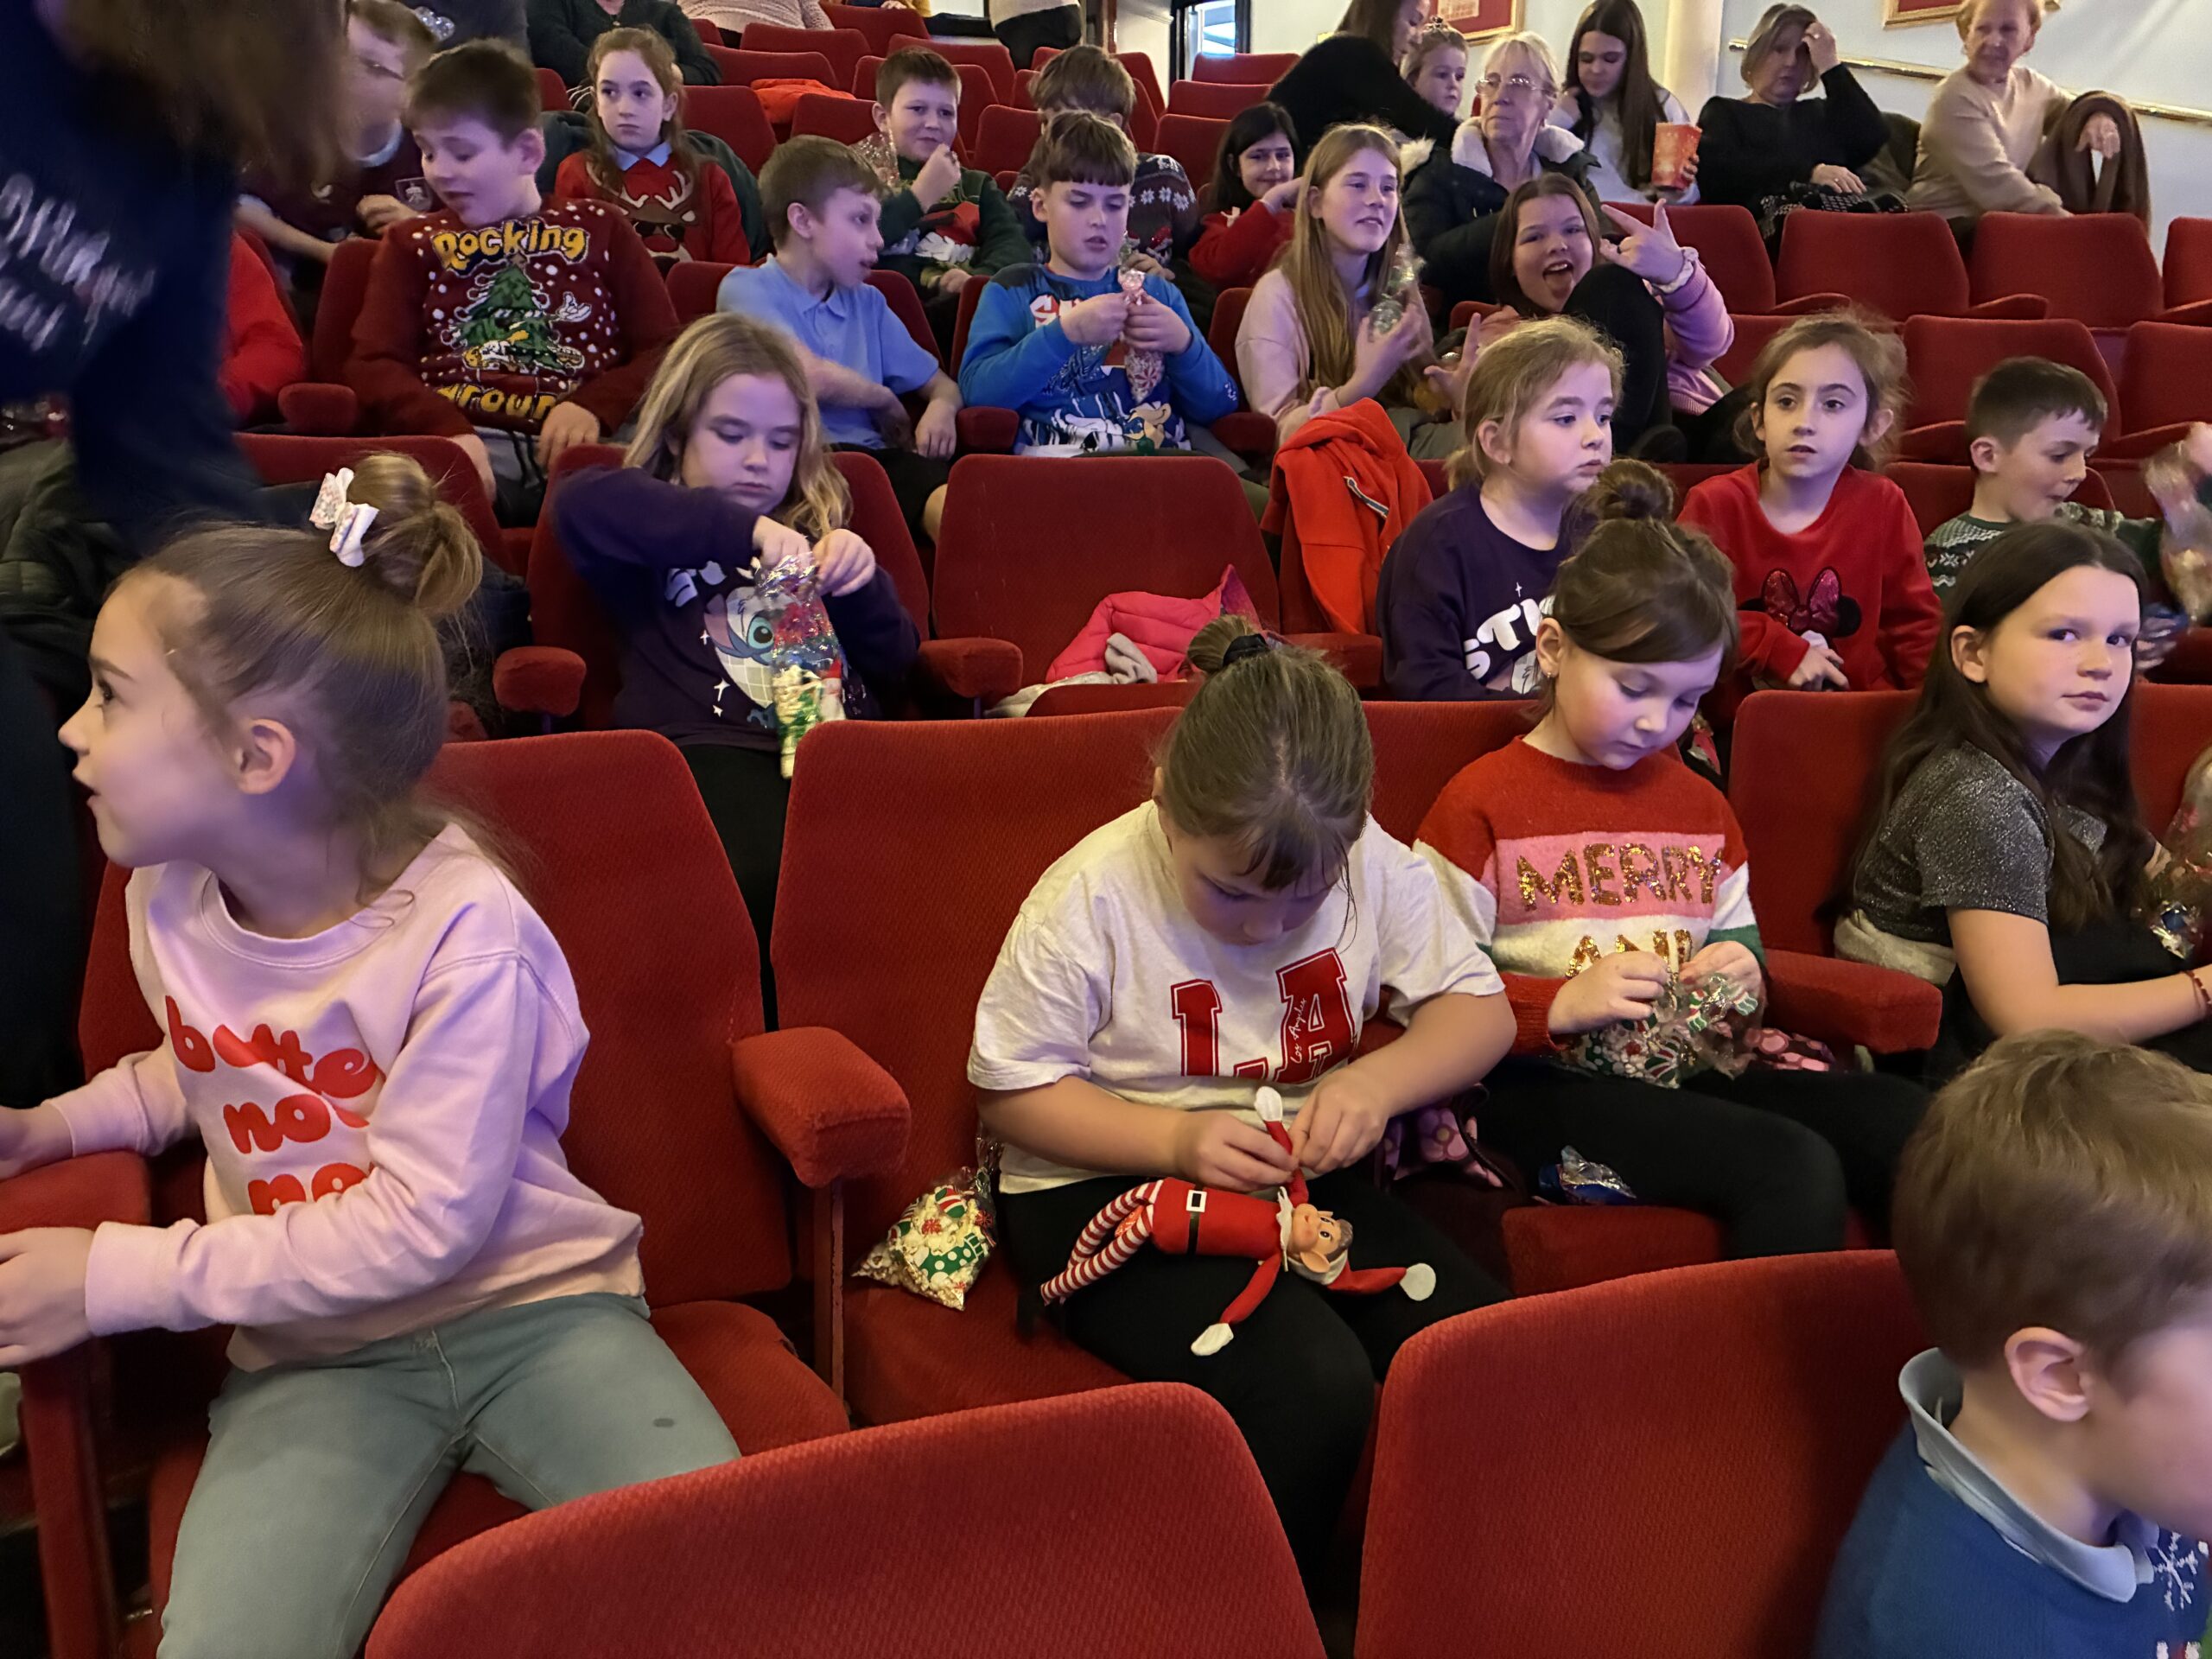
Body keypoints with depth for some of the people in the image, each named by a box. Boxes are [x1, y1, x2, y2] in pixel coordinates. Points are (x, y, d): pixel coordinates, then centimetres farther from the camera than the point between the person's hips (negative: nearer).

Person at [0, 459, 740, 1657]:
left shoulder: (462, 927, -18)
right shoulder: (167, 897, 4)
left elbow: (418, 1226, -18)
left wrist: (119, 1279, -15)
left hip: (532, 1305, -4)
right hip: (315, 1354, 4)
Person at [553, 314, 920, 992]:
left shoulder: (817, 532, 31)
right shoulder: (654, 536, 18)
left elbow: (893, 668, 27)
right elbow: (581, 504, -6)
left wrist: (863, 585, 6)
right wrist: (744, 529, -13)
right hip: (713, 749, -3)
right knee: (759, 880, -38)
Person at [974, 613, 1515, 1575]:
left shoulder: (1375, 866, -6)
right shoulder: (1092, 899, -16)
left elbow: (1481, 1013, 4)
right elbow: (1009, 1091, -7)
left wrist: (1378, 1081, -17)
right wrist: (1174, 1140, -21)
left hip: (1305, 1173, 5)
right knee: (1313, 1388, -30)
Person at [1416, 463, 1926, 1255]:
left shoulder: (1698, 804, 22)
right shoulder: (1480, 804, -1)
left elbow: (1739, 939, 29)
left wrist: (1744, 973, 5)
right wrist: (1562, 1004, -18)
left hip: (1690, 1068, 7)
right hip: (1547, 1083, -7)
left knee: (1907, 1122, -18)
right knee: (1792, 1170, -30)